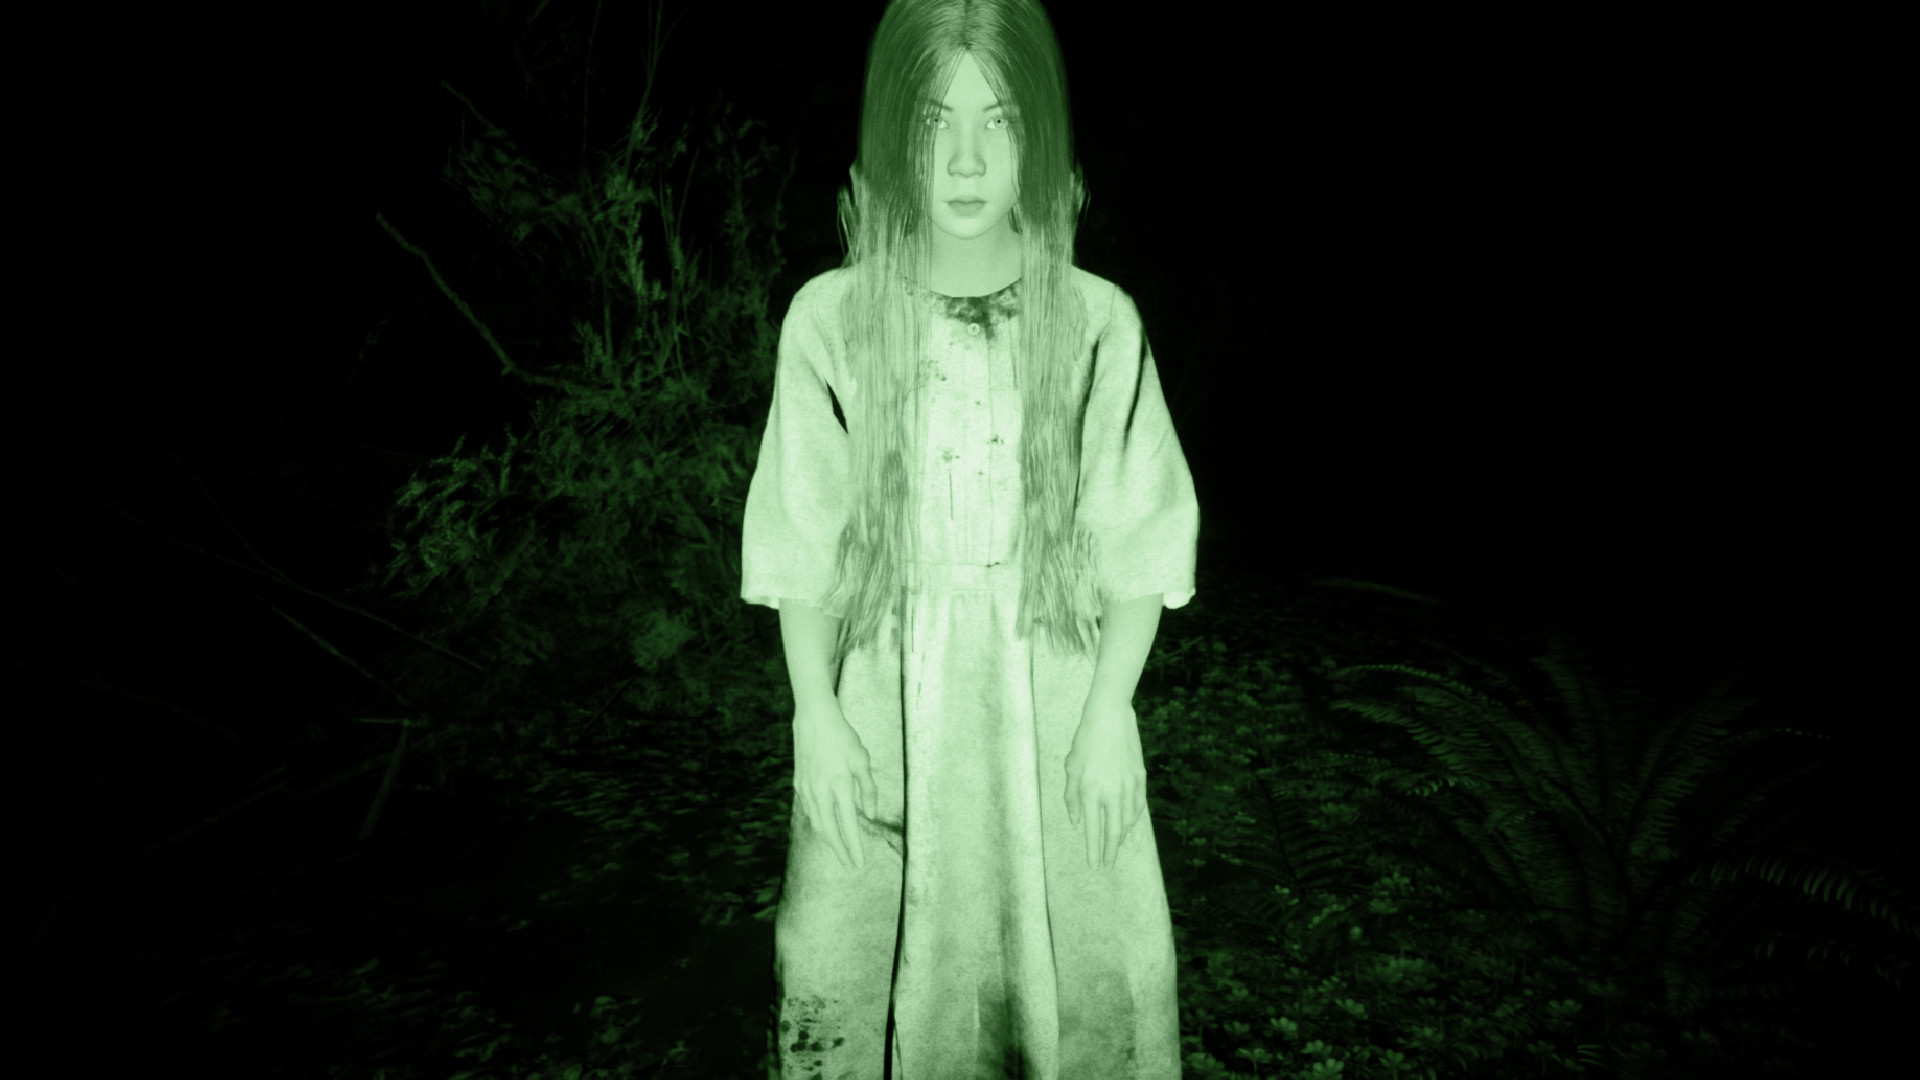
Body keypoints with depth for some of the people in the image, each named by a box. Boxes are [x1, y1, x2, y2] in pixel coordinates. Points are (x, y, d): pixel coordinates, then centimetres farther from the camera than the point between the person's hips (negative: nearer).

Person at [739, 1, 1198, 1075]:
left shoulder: (1098, 321, -5)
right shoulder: (832, 317, -4)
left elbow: (1138, 546, -1)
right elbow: (800, 548, 0)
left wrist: (1108, 714, -6)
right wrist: (817, 714, -4)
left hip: (1053, 704, 0)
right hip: (885, 712, 1)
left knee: (1081, 990, 9)